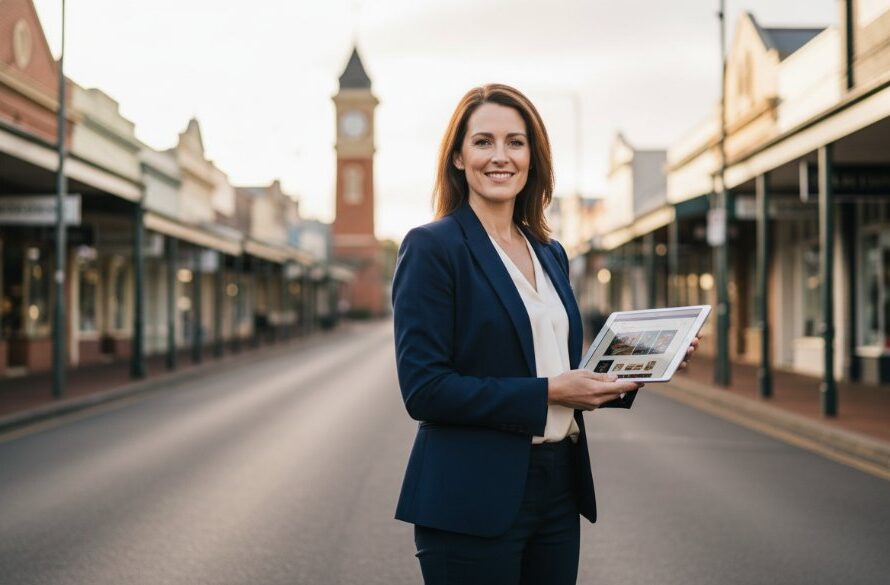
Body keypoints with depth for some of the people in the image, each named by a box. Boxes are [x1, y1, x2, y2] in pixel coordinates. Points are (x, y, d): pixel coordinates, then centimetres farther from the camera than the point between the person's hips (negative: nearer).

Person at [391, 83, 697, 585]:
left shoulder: (551, 254, 13)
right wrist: (547, 392, -18)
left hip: (558, 489, 7)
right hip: (474, 503, -6)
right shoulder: (432, 247, -8)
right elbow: (423, 388, -16)